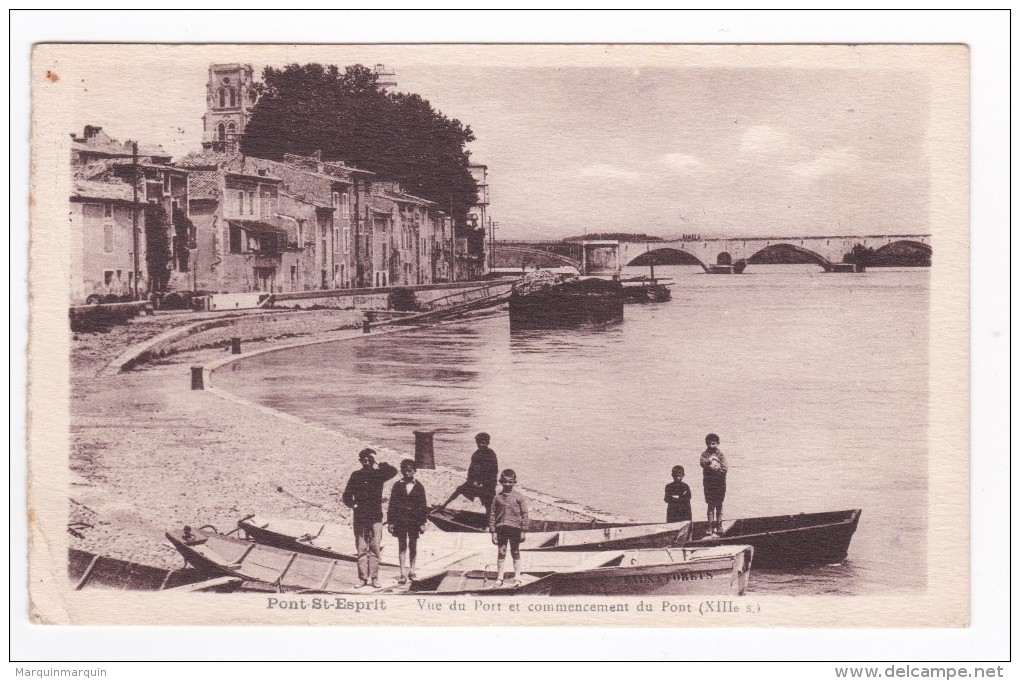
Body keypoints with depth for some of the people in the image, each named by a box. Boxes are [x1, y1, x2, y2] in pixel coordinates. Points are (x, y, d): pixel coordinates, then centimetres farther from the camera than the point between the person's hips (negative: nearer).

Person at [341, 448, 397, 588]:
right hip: (360, 517, 1)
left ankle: (374, 578, 1)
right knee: (361, 549, 2)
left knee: (375, 548, -3)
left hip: (375, 517, -1)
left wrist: (379, 463, -15)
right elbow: (347, 495, 11)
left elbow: (393, 471, -16)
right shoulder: (356, 475, 7)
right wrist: (353, 504, -5)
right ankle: (363, 578, 6)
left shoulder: (378, 474, 4)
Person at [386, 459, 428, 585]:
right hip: (400, 521, -1)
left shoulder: (418, 486, 4)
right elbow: (392, 504, 3)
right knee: (402, 546, -1)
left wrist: (422, 522, -1)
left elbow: (423, 505, 4)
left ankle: (411, 570, 22)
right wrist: (390, 521, -2)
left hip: (414, 521, 1)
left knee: (413, 546, 9)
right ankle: (402, 574, -2)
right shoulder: (397, 485, 3)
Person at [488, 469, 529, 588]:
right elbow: (492, 515, 6)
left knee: (515, 553, 5)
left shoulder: (518, 497, -1)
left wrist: (523, 531, -3)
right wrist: (493, 532, 1)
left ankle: (517, 578, 11)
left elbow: (524, 514, 0)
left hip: (515, 528, -1)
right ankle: (499, 578, 15)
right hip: (501, 528, 2)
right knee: (501, 553, 7)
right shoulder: (497, 498, 4)